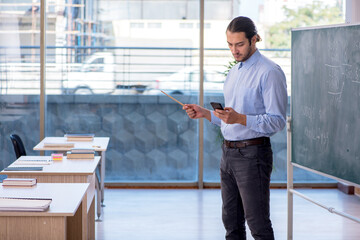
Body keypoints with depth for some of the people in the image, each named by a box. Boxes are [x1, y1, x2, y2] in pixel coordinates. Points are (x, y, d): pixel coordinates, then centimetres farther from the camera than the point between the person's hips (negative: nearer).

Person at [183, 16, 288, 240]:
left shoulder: (269, 72, -11)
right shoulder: (234, 72, 17)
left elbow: (277, 120, -17)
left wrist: (240, 118, -29)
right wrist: (204, 113, 7)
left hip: (253, 154, -9)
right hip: (229, 153, 9)